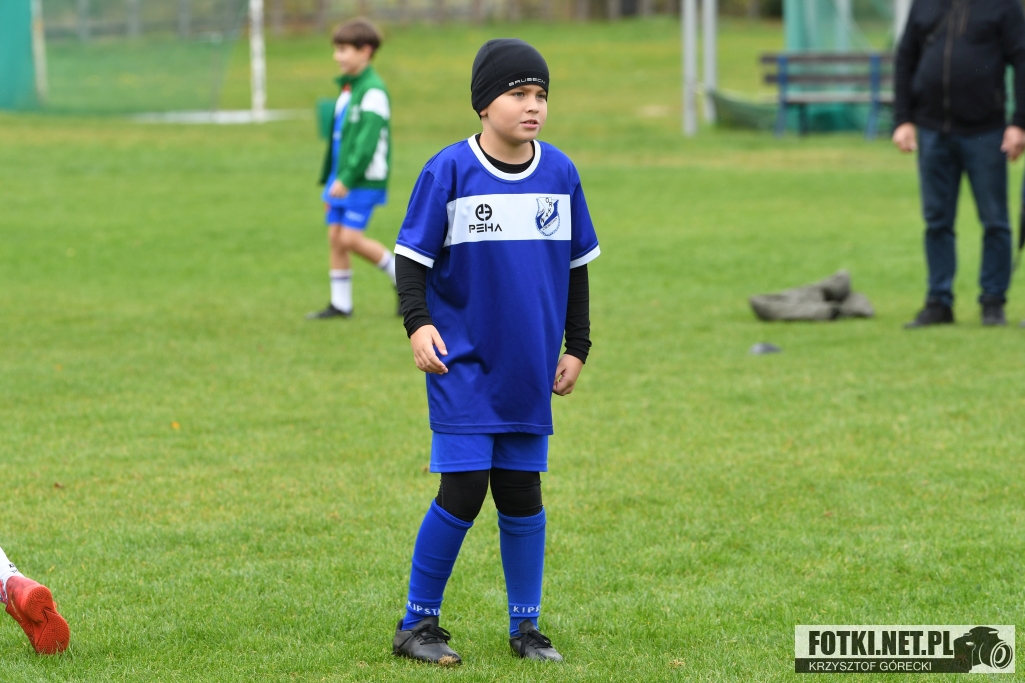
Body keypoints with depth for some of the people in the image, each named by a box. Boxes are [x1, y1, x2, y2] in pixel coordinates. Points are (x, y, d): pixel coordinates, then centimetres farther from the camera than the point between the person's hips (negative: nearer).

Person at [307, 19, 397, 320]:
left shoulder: (372, 91, -15)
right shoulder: (347, 89, 14)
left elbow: (368, 140, -22)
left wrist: (347, 178, -25)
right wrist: (329, 179, 20)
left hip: (363, 180, -9)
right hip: (342, 179, 9)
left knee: (350, 238, -11)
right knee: (335, 236, 5)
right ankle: (340, 304, 11)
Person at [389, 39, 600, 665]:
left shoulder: (561, 174, 4)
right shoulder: (449, 172, -8)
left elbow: (576, 266, 14)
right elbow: (412, 258, -5)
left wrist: (577, 347, 13)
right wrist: (418, 323, -19)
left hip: (531, 368, 4)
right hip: (463, 364, -4)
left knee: (522, 495, 8)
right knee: (463, 492, -8)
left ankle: (526, 627, 18)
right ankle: (418, 624, 5)